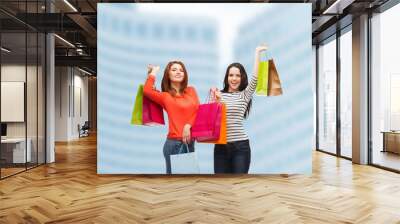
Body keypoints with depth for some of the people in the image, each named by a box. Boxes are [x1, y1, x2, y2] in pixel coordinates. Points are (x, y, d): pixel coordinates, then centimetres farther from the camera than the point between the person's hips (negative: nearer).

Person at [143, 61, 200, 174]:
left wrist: (188, 125, -13)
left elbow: (198, 111, 5)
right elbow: (147, 91, -18)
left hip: (190, 142, 5)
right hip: (174, 143, -5)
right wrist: (153, 73, -2)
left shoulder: (191, 91, 11)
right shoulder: (165, 96, -1)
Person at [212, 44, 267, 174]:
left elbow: (255, 78, -9)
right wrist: (216, 101, -14)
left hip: (240, 146, -2)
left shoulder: (245, 95, 4)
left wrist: (257, 52, -7)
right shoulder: (218, 95, 7)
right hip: (221, 146, 2)